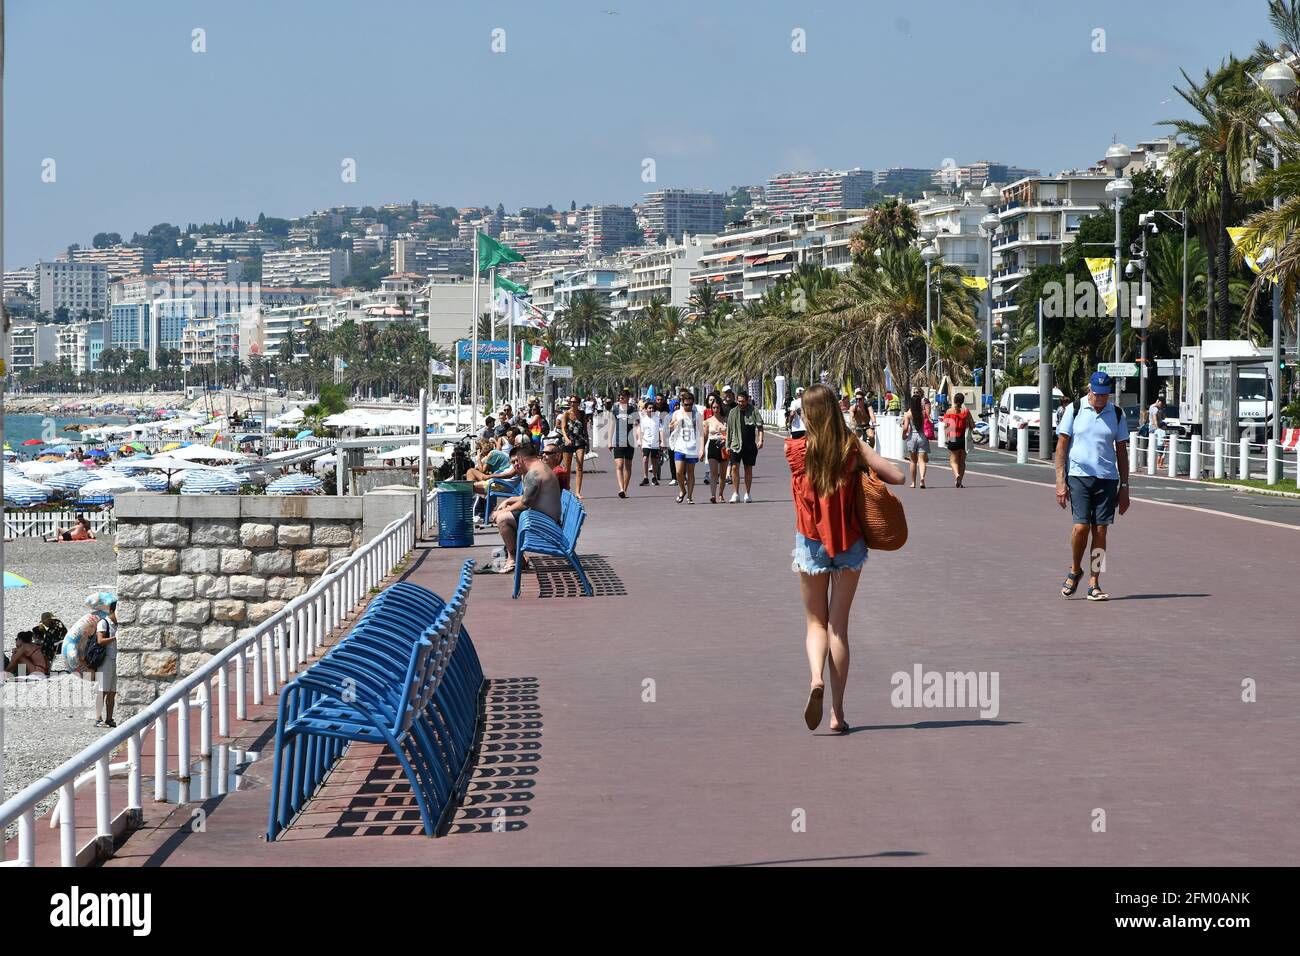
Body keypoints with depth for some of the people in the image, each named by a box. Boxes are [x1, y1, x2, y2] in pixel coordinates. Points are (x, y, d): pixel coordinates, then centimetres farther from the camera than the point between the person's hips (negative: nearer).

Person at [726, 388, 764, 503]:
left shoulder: (753, 411, 1)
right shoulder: (733, 412, 7)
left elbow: (759, 426, -2)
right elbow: (729, 430, 11)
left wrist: (760, 440, -15)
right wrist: (728, 445, 9)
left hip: (750, 445, -1)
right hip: (736, 445, 1)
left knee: (748, 468, 7)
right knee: (735, 467, -10)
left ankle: (747, 494, 15)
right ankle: (735, 494, -5)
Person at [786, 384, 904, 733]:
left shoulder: (795, 450, -10)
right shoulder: (854, 448, -8)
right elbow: (897, 476, -9)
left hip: (811, 544, -1)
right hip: (849, 544, 1)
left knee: (816, 623, 12)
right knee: (839, 625, 8)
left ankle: (816, 678, -19)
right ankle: (837, 712, 6)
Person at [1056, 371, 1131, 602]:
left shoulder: (1117, 415, 8)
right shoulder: (1074, 410, 2)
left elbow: (1121, 451, 13)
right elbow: (1061, 445, 3)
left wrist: (1124, 486, 9)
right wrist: (1060, 481, -5)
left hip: (1107, 478, 2)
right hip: (1079, 476, -2)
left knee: (1100, 530, -1)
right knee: (1081, 526, -12)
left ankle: (1094, 583, 5)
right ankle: (1075, 570, 13)